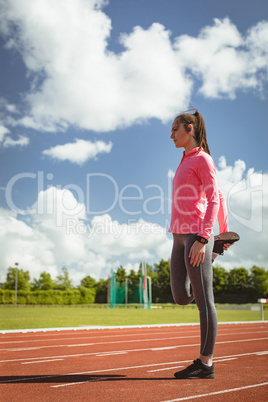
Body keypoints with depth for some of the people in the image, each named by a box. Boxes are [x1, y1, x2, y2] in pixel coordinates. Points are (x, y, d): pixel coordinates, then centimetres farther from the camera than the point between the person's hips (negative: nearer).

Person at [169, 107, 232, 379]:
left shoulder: (202, 158, -4)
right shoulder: (187, 161, 21)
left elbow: (214, 199, -13)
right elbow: (220, 197, 26)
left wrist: (202, 239, -21)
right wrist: (224, 231, 31)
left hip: (197, 234, -9)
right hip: (180, 237, 9)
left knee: (203, 300, -4)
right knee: (180, 297, 3)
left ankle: (206, 363, 2)